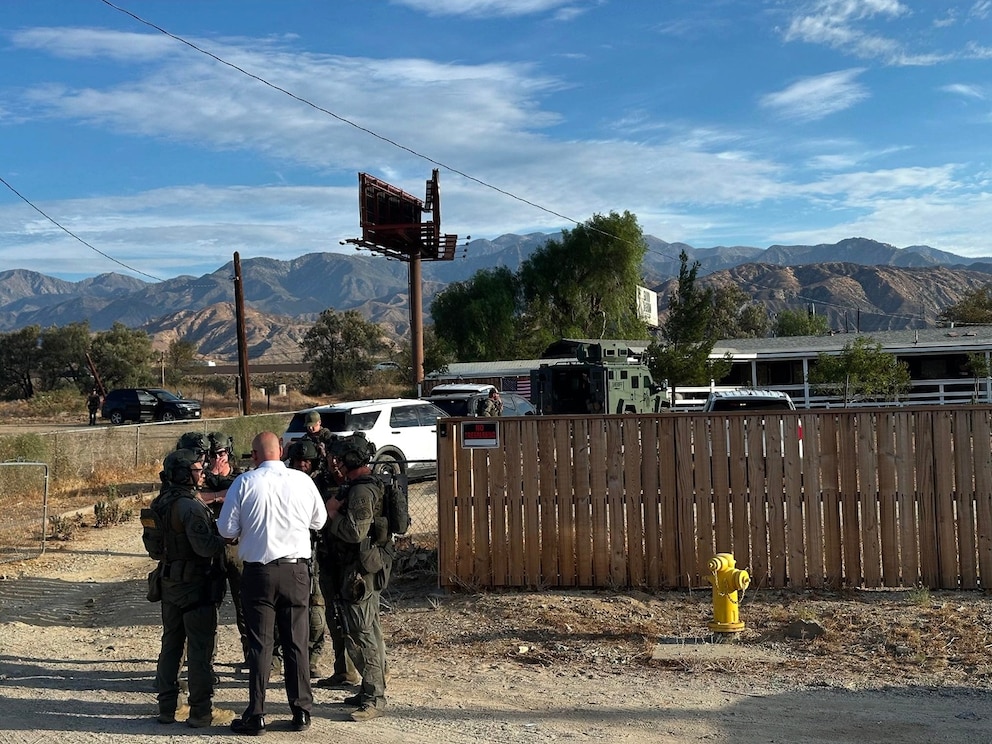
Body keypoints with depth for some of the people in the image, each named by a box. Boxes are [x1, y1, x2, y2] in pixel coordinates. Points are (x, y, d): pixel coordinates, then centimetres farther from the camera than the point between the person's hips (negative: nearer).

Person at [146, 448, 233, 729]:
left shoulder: (161, 502, 8)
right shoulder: (190, 506, -19)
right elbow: (205, 546, -26)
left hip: (170, 583, 8)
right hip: (195, 585, -8)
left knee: (171, 643, 15)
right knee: (201, 648, -1)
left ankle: (167, 706, 22)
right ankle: (201, 711, 5)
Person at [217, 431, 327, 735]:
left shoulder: (244, 482, -8)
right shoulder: (302, 480, -4)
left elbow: (226, 529, -5)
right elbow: (319, 521, 9)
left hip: (259, 572, -1)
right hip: (296, 570, 2)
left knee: (259, 644, 6)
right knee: (297, 642, 10)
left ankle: (256, 715, 10)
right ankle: (301, 712, 16)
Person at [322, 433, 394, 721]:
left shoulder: (362, 491, -19)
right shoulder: (355, 486, 15)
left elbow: (355, 532, -27)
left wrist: (332, 513, -14)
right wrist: (333, 509, -3)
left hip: (361, 570, -11)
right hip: (355, 569, 11)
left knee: (361, 634, -7)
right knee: (366, 632, 17)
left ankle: (374, 699, -2)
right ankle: (370, 691, 27)